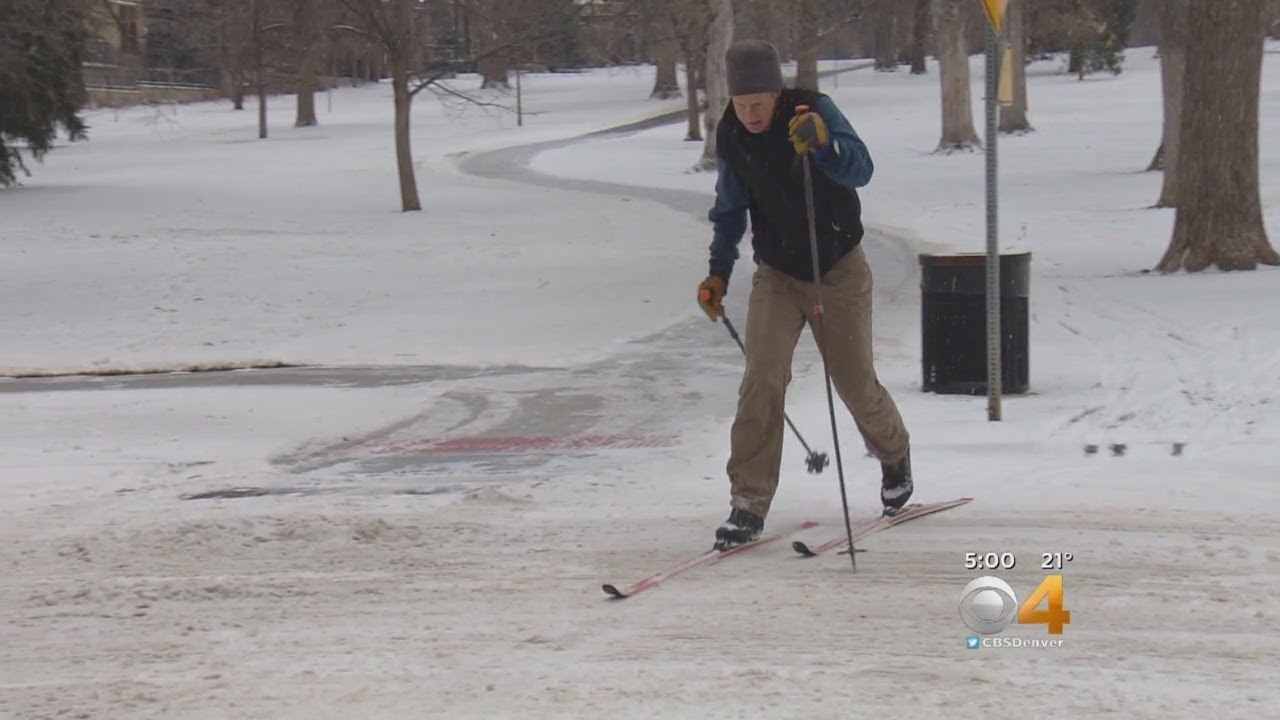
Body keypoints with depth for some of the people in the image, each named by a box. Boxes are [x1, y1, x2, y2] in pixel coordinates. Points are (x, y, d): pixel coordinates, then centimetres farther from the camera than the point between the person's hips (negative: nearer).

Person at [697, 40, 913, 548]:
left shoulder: (814, 110, -19)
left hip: (839, 272, -2)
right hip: (776, 276, 2)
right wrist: (719, 271, 6)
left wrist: (822, 140, -51)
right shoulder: (730, 135, -6)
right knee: (762, 380, -15)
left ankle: (894, 455, 40)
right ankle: (749, 504, -11)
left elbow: (860, 170, -33)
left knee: (855, 385, 8)